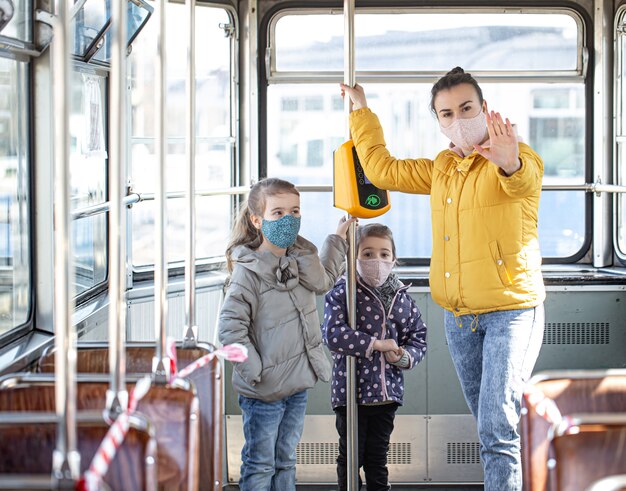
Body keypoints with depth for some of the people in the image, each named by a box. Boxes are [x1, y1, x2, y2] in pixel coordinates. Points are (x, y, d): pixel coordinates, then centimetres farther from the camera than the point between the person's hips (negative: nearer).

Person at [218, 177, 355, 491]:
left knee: (286, 461, 17)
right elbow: (229, 327, -22)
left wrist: (338, 238, 26)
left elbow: (323, 280, 27)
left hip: (298, 385, 7)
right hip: (263, 393, -7)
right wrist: (254, 371, -20)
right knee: (260, 465, 4)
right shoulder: (248, 272, -19)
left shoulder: (299, 259, 4)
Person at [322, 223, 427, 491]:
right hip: (350, 391, -4)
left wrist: (405, 356, -11)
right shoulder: (341, 293, -9)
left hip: (388, 391, 4)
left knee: (378, 458, 14)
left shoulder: (401, 298, 5)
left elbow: (418, 337, 11)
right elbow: (332, 333, -22)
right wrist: (376, 344, -23)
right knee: (351, 458, 7)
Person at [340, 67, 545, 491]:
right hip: (459, 317, 7)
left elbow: (523, 179, -33)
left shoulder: (519, 159, -9)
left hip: (511, 311, -7)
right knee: (489, 428, 14)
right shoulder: (441, 169, 15)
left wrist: (510, 164, -57)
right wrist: (361, 110, 26)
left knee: (497, 430, -15)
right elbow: (382, 169, 27)